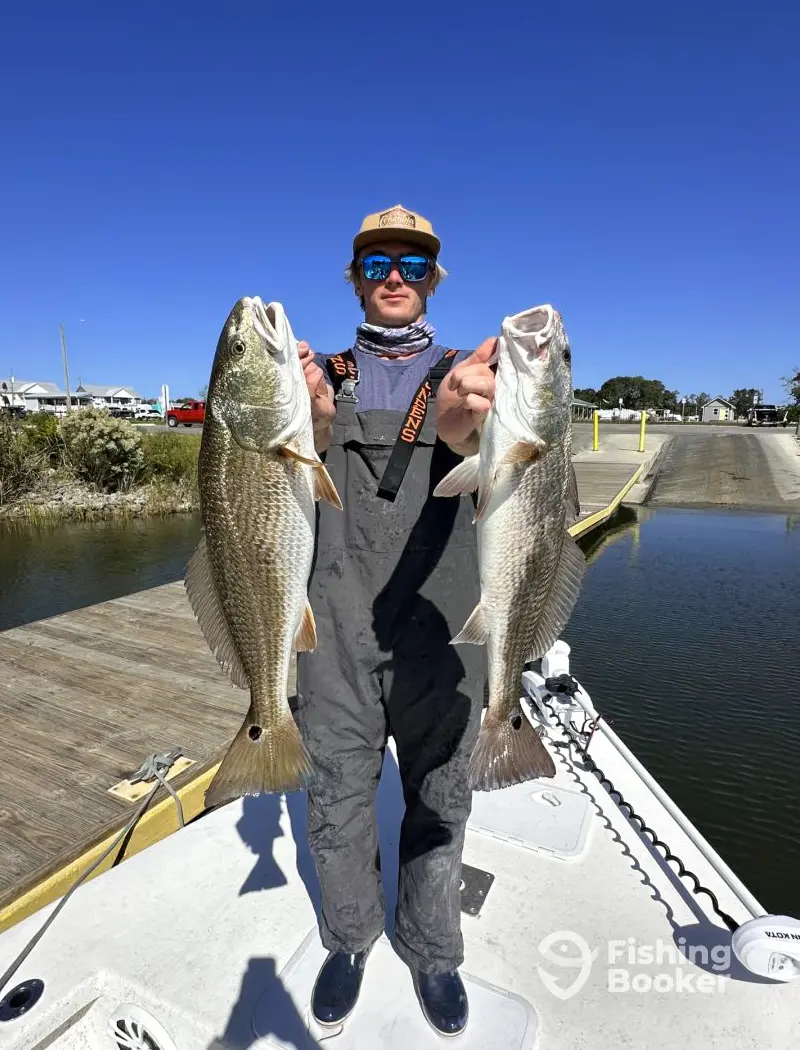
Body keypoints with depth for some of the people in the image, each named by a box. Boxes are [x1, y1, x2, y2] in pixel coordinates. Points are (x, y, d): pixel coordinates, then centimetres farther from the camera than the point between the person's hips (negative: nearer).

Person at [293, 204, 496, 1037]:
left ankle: (432, 952, 37)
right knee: (338, 794, 12)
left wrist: (462, 432, -40)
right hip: (335, 626, 1)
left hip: (437, 626, 0)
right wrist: (312, 429, -29)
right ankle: (348, 940, 39)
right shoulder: (322, 374, 9)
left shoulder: (464, 375, 6)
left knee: (439, 798, 12)